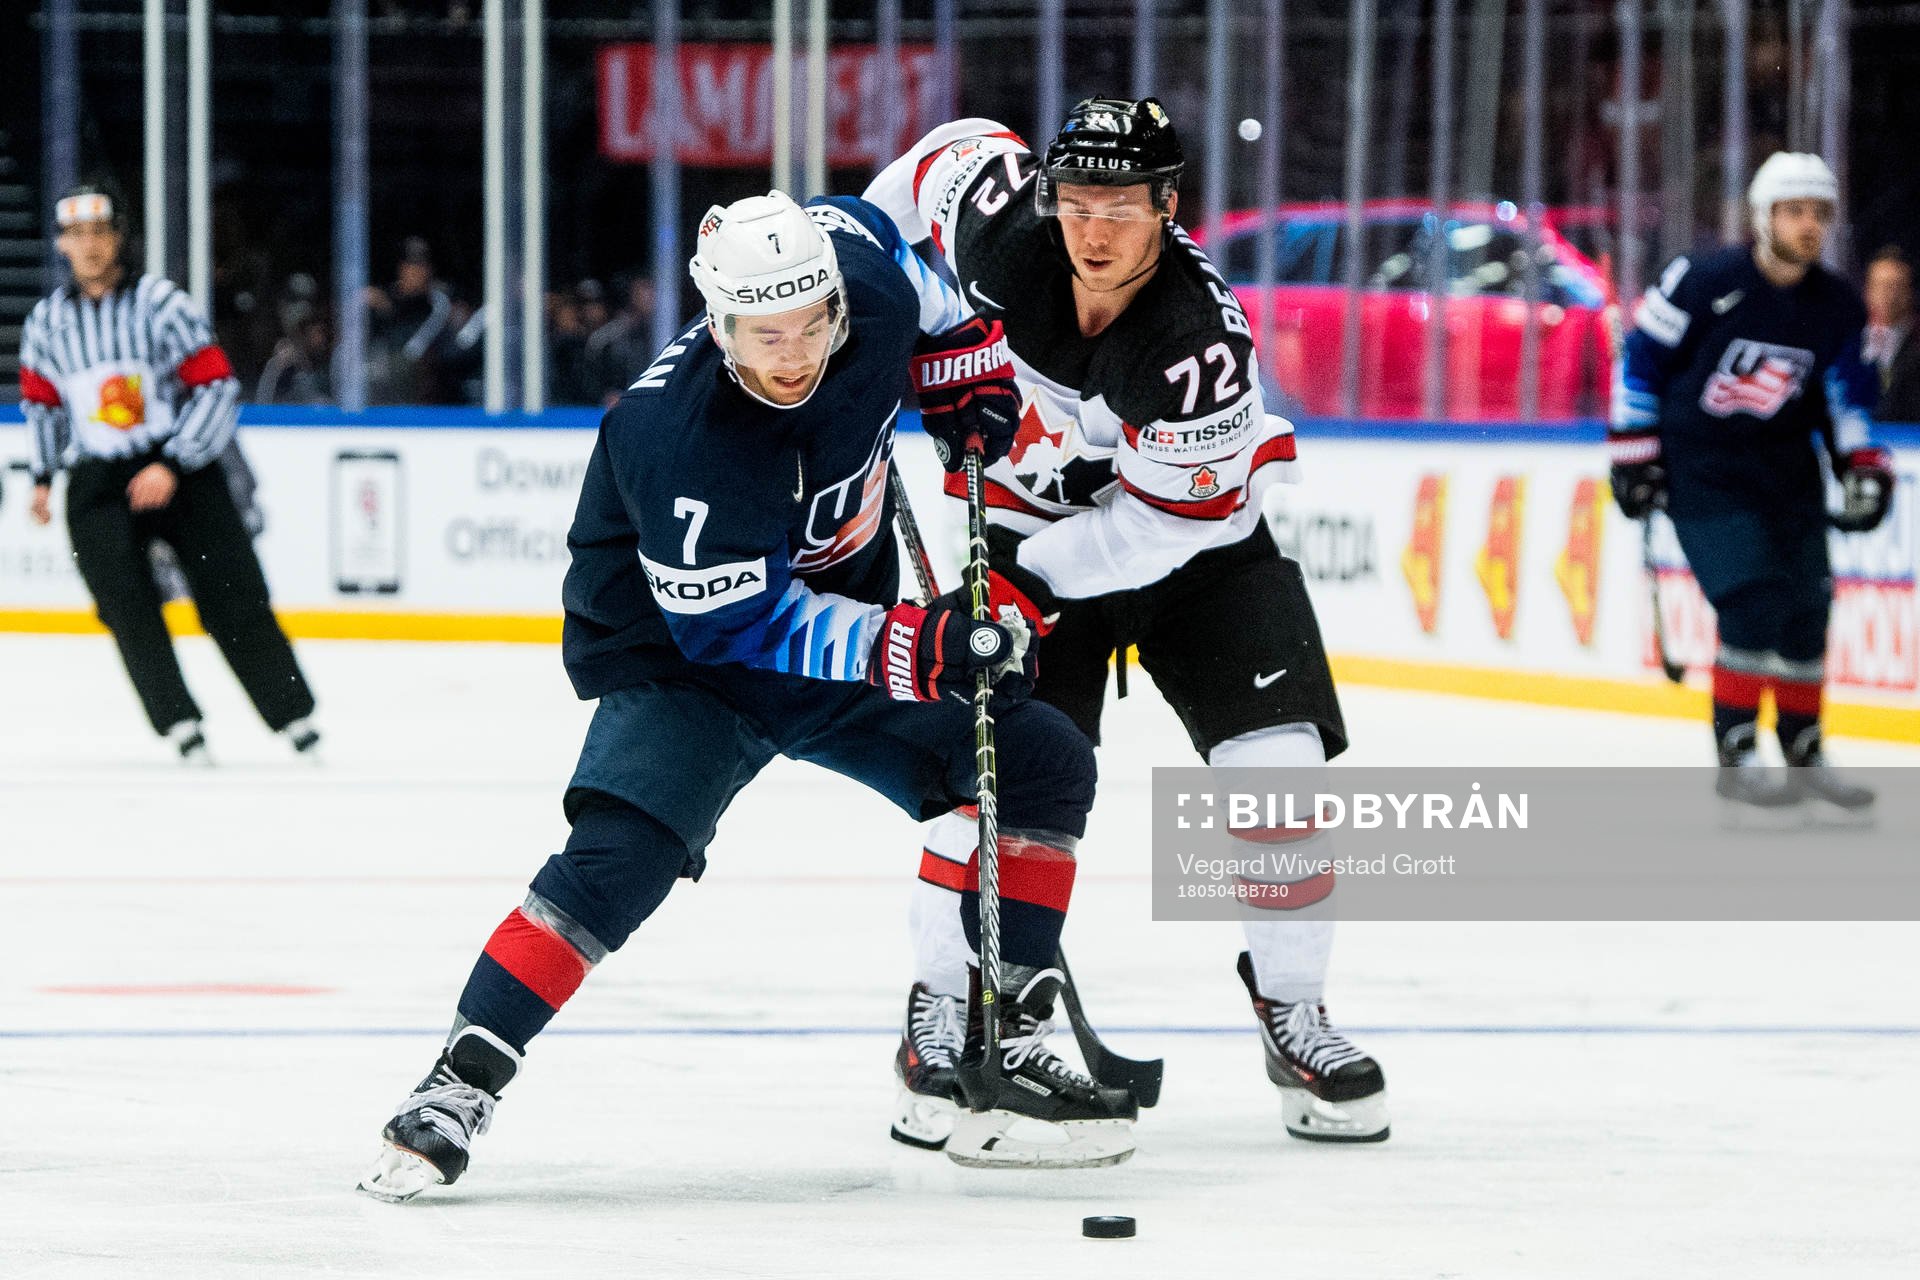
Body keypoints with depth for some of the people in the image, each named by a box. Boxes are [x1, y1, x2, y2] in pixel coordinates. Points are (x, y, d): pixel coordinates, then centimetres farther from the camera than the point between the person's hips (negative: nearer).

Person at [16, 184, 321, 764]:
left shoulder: (160, 303, -9)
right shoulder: (47, 319, 6)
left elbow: (216, 387, -11)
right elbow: (41, 399, 22)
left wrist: (172, 467, -17)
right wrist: (42, 476, 17)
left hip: (181, 470, -3)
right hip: (97, 481, 3)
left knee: (231, 596, -5)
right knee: (126, 602, -14)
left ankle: (294, 716, 4)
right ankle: (180, 725, -12)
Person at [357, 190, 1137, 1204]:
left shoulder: (864, 274, -18)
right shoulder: (682, 442, -35)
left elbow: (872, 228, 9)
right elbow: (733, 625, -30)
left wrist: (974, 364, 4)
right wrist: (908, 649, -36)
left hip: (843, 612, 7)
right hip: (685, 656, -6)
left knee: (1039, 766, -2)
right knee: (621, 856, -28)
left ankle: (997, 1051, 2)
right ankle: (462, 1082, -21)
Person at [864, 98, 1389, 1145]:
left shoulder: (1201, 343, -33)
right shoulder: (1000, 225, -24)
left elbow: (1169, 519, -25)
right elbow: (963, 148, 0)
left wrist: (1032, 580, -28)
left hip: (1194, 537, -2)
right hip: (1031, 517, 2)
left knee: (1278, 764, -13)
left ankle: (1291, 1013, 4)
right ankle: (941, 1011, 2)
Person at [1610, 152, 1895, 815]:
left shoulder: (1837, 308, 0)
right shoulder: (1706, 283, -15)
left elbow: (1848, 394, 8)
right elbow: (1641, 356, -7)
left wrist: (1863, 464, -6)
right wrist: (1633, 451, -7)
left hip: (1785, 473, 6)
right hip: (1700, 469, -6)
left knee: (1805, 611, 6)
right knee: (1752, 605, -17)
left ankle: (1804, 756, 19)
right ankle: (1735, 760, -9)